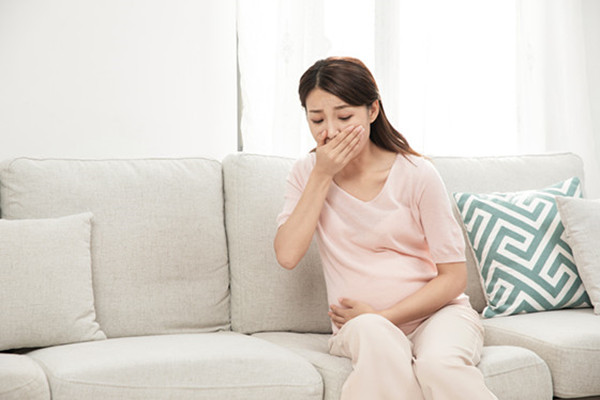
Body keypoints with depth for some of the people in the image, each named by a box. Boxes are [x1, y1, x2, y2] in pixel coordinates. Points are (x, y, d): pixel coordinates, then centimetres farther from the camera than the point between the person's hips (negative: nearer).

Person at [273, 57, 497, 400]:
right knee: (374, 334, -35)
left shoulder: (416, 175, -6)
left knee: (437, 365, -36)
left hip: (436, 312, -2)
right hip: (359, 327, 2)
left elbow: (454, 276, -4)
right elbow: (288, 256, -12)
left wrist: (382, 316, -13)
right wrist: (322, 175, -12)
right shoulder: (308, 174, 4)